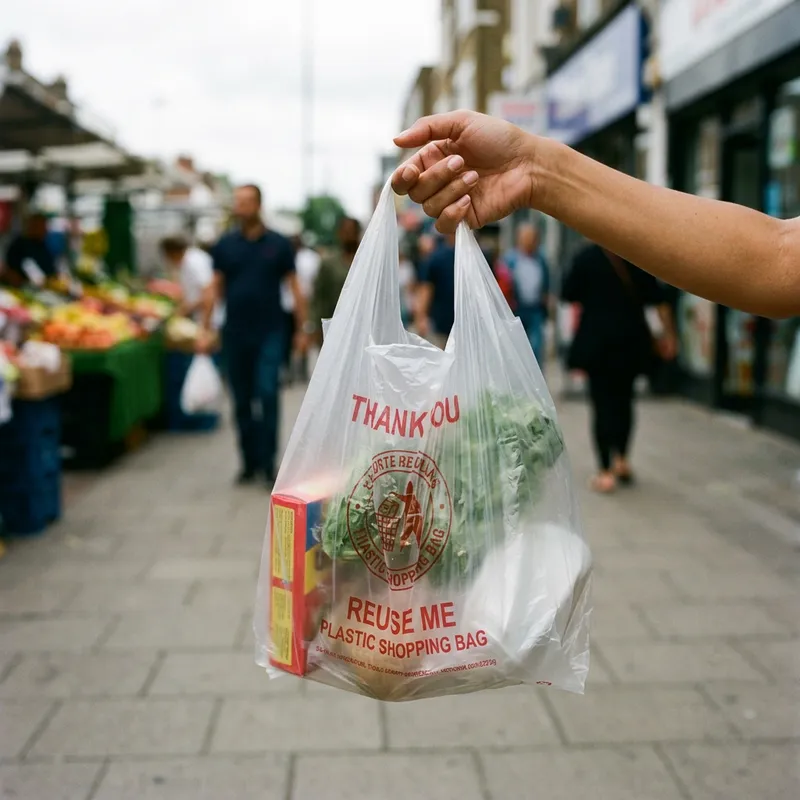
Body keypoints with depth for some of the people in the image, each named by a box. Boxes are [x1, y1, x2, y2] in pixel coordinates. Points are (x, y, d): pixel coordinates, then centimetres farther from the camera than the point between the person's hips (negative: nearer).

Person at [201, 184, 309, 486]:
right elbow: (215, 288, 7)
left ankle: (268, 463, -3)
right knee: (242, 401, 8)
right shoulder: (225, 245, 5)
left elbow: (294, 288, 2)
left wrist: (302, 329, -1)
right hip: (234, 334, 3)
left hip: (269, 333, -2)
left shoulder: (278, 244, 0)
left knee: (268, 395, -11)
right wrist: (206, 329, 2)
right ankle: (249, 462, 18)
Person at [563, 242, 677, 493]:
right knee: (624, 400, 18)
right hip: (631, 340, 3)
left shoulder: (586, 257, -4)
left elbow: (568, 295, 0)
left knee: (602, 404, 0)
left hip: (596, 340, -3)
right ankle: (622, 460, 23)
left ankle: (606, 473, -2)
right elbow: (658, 299, 3)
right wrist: (668, 334, 11)